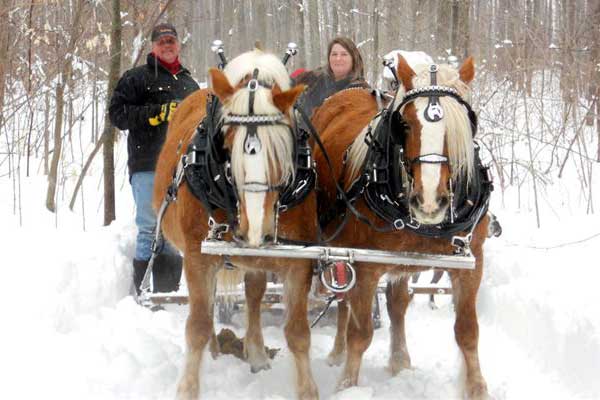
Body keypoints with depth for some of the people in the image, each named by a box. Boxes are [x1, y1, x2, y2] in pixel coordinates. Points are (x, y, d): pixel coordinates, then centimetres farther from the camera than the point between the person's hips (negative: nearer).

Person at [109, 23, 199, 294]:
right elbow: (117, 114, -6)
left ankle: (168, 292, 12)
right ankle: (141, 292, -8)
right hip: (148, 167, -6)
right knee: (150, 229, -10)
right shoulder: (137, 78, 5)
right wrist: (159, 113, -14)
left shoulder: (189, 83, 23)